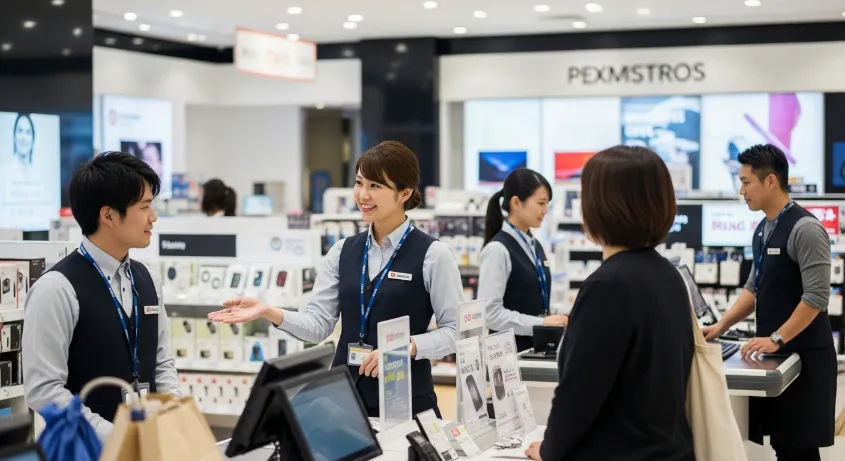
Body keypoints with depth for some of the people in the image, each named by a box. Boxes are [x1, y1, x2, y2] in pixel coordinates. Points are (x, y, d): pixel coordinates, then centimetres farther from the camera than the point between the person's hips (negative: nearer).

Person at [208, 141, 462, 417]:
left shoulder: (432, 255, -6)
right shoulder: (343, 251, 8)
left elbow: (456, 331, -7)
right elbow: (318, 324, 2)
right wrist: (269, 313, -13)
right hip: (344, 398, 4)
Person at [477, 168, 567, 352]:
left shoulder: (535, 247, 12)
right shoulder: (498, 250, -14)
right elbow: (490, 312, -21)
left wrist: (551, 322, 4)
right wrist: (540, 323, -24)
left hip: (536, 345, 8)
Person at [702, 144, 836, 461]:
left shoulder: (805, 229, -15)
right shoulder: (763, 229, 12)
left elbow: (816, 297, -20)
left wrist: (776, 338, -20)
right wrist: (722, 326, 9)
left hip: (804, 356, -8)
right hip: (776, 353, 8)